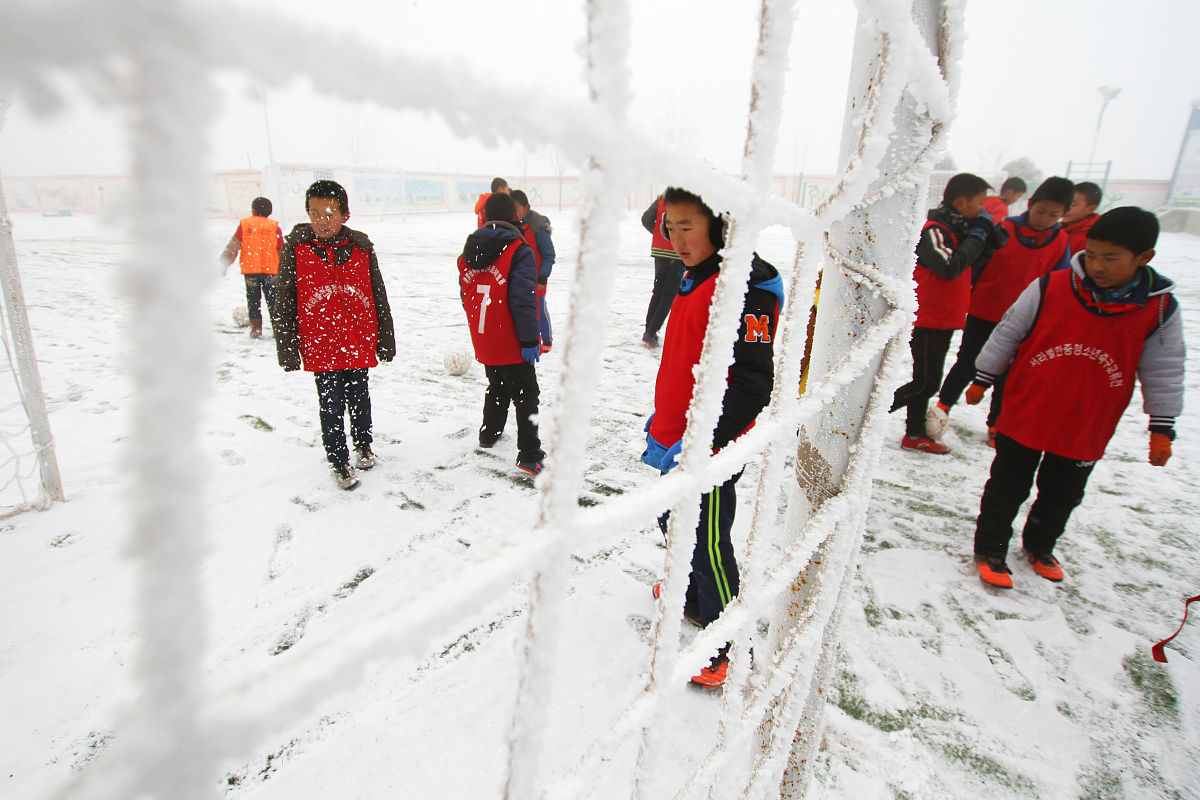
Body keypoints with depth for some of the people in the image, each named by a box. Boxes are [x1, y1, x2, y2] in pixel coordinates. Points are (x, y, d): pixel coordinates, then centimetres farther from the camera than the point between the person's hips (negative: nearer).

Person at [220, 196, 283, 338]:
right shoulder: (274, 226, 3)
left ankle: (256, 327, 6)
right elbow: (281, 249, 5)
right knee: (272, 299, 9)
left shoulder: (244, 224, 2)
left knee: (253, 299, 9)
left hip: (250, 269, 0)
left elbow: (233, 246, 1)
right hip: (270, 268, 0)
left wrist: (224, 263, 7)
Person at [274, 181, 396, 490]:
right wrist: (287, 349, -3)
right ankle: (339, 462, 24)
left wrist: (385, 340, 7)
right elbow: (284, 303, -2)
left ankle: (363, 445, 41)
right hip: (320, 348, -1)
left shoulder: (361, 247, -1)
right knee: (331, 407, 5)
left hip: (359, 345, 2)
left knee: (359, 400, 18)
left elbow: (379, 297, 5)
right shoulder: (295, 249, -6)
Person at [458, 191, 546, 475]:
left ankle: (489, 434, 41)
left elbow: (465, 296, 12)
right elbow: (523, 300, -21)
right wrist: (529, 339, -16)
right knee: (525, 395, 3)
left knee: (496, 388, 26)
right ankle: (529, 455, 3)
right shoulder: (519, 251, -16)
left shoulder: (468, 250, 5)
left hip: (483, 342, 6)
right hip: (512, 345, -6)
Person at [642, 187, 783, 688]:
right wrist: (662, 421, 21)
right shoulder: (694, 280, 8)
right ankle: (693, 600, 51)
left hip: (709, 451, -9)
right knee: (675, 525, 26)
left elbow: (753, 384, -27)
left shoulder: (743, 289, -23)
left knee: (708, 547, 5)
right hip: (678, 443, 9)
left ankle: (730, 648, 27)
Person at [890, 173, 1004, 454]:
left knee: (926, 380, 15)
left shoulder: (956, 229, 13)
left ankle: (916, 434, 26)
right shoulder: (933, 229, -16)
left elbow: (970, 271, 20)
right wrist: (977, 235, -18)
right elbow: (951, 267, -29)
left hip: (943, 318, 10)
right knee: (925, 382, -8)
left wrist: (989, 238, 7)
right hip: (928, 319, -10)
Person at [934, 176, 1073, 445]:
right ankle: (943, 405, 27)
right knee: (966, 365, 7)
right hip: (982, 314, -2)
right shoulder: (1002, 230, -9)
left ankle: (996, 425, 25)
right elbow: (975, 266, -2)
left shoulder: (1060, 243, -1)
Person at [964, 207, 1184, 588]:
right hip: (1025, 417, -2)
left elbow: (1164, 373, 4)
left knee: (1062, 496, 19)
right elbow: (1007, 335, -2)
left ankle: (1039, 545, 42)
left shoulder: (1159, 310, -5)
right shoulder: (1048, 288, -12)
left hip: (1086, 431, 3)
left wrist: (1162, 427, 4)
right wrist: (983, 379, 3)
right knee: (1007, 489, 6)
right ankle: (990, 549, 23)